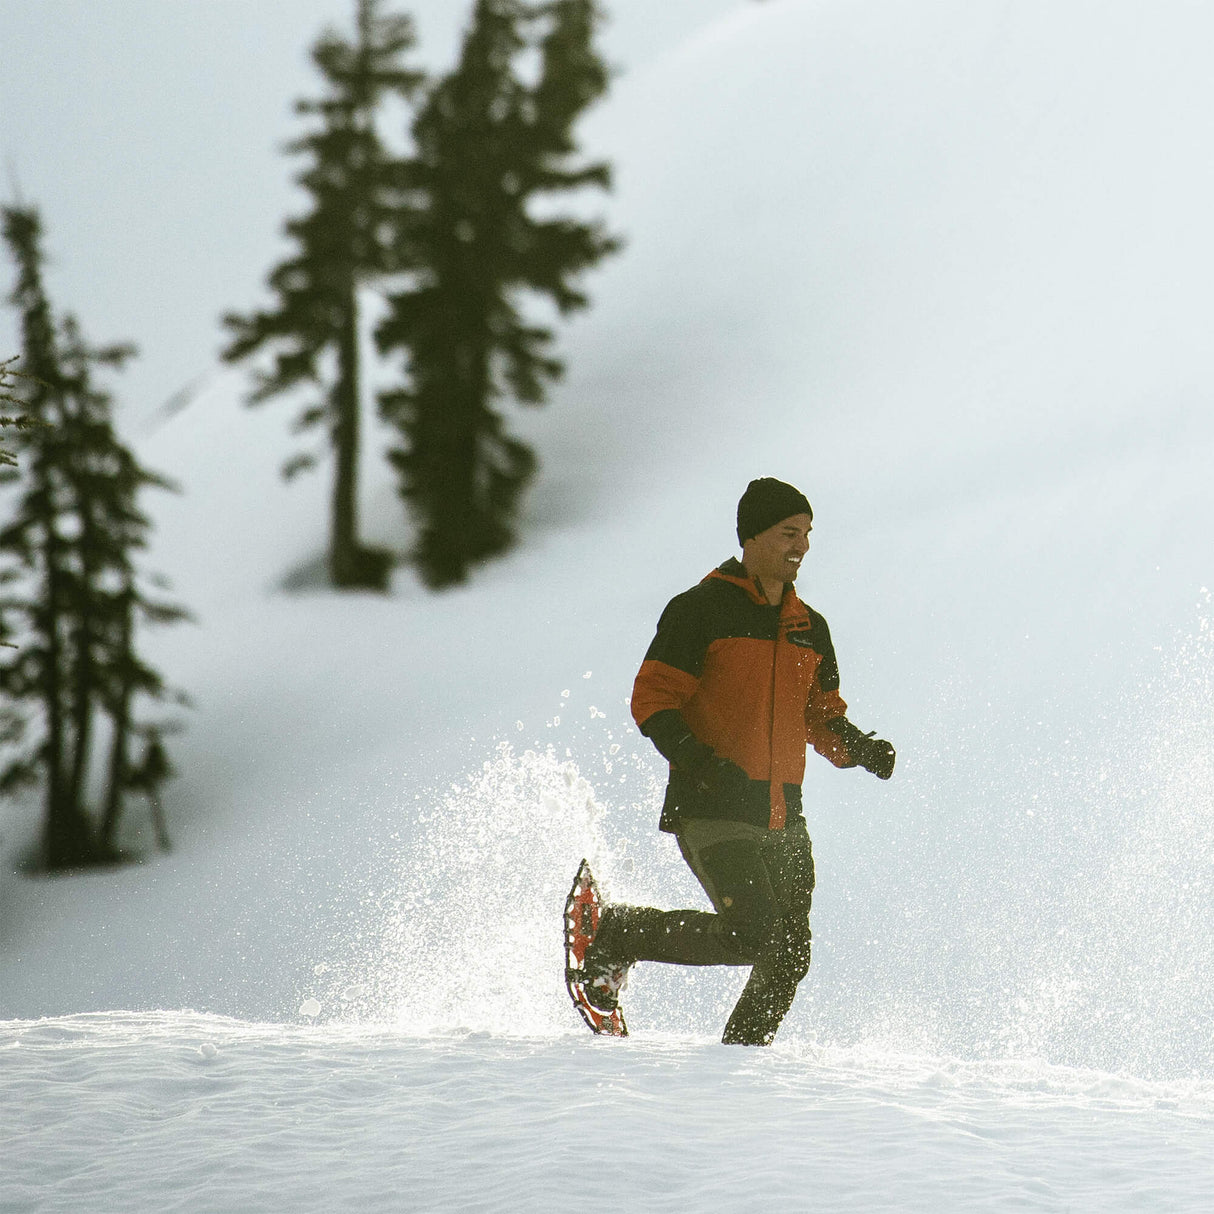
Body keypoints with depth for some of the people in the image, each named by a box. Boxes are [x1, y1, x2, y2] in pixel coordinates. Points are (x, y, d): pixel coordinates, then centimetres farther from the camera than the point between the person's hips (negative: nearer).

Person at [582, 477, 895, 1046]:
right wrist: (697, 761, -23)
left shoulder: (809, 627, 16)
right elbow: (652, 702, -7)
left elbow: (822, 717, 24)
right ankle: (616, 935, -1)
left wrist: (859, 748, 2)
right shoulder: (701, 609, -4)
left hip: (783, 818, 7)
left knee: (788, 958, 1)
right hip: (712, 810, -7)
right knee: (751, 935, -20)